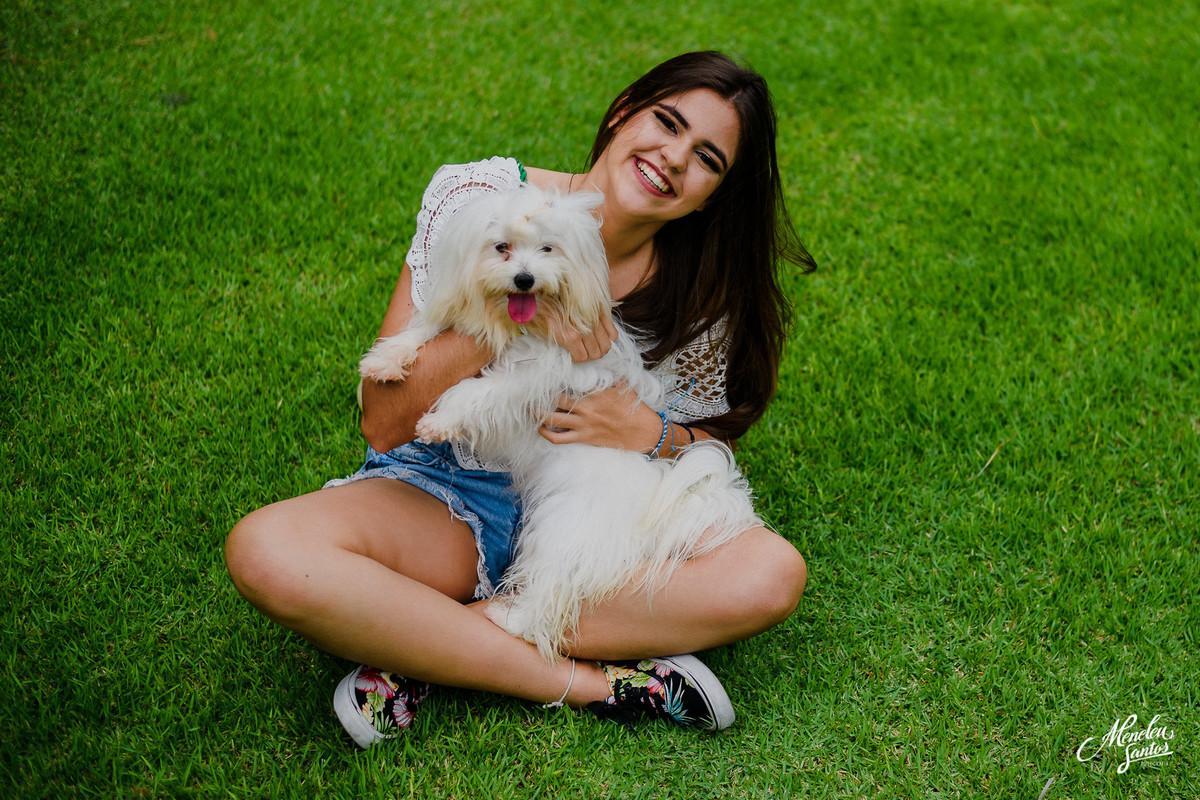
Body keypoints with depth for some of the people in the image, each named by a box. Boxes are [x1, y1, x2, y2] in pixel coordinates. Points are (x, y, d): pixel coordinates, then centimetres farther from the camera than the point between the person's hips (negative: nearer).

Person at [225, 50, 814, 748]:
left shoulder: (701, 290, -7)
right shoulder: (477, 198, -13)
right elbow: (384, 423, -14)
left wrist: (650, 436, -17)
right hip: (445, 498, -2)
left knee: (773, 573, -26)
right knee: (265, 550, -31)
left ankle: (423, 646, -23)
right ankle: (590, 680, -24)